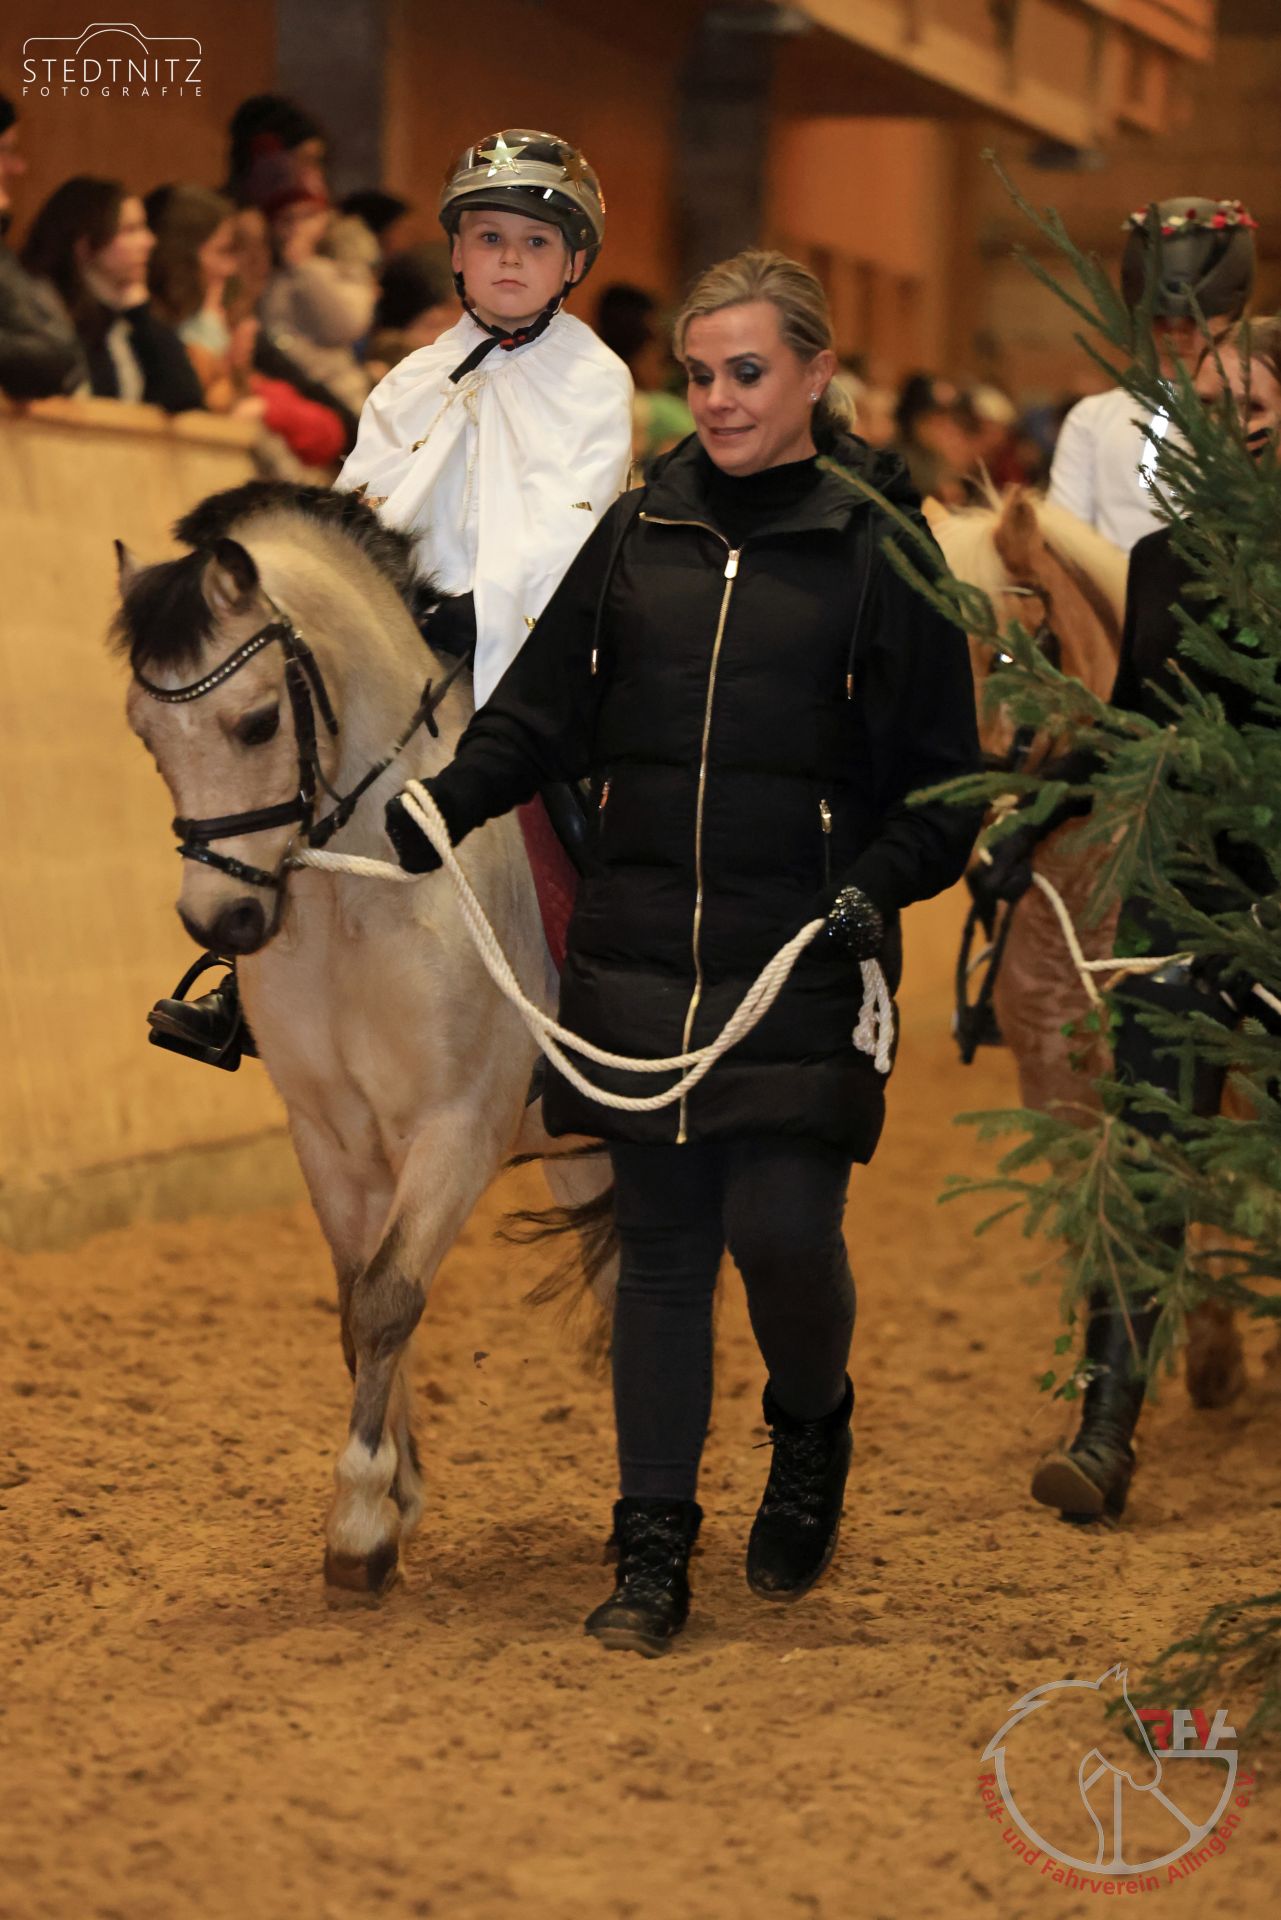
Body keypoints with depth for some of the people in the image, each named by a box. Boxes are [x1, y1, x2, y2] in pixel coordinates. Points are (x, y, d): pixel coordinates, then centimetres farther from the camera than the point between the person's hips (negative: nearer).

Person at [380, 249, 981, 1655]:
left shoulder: (881, 547, 0)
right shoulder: (639, 533, 10)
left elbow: (941, 777, 1)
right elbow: (543, 708, 11)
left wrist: (882, 885, -15)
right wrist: (448, 799, -6)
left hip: (801, 962, -3)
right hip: (642, 952, 3)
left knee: (780, 1229, -9)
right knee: (660, 1243, 6)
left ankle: (811, 1427, 24)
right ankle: (652, 1544, 16)